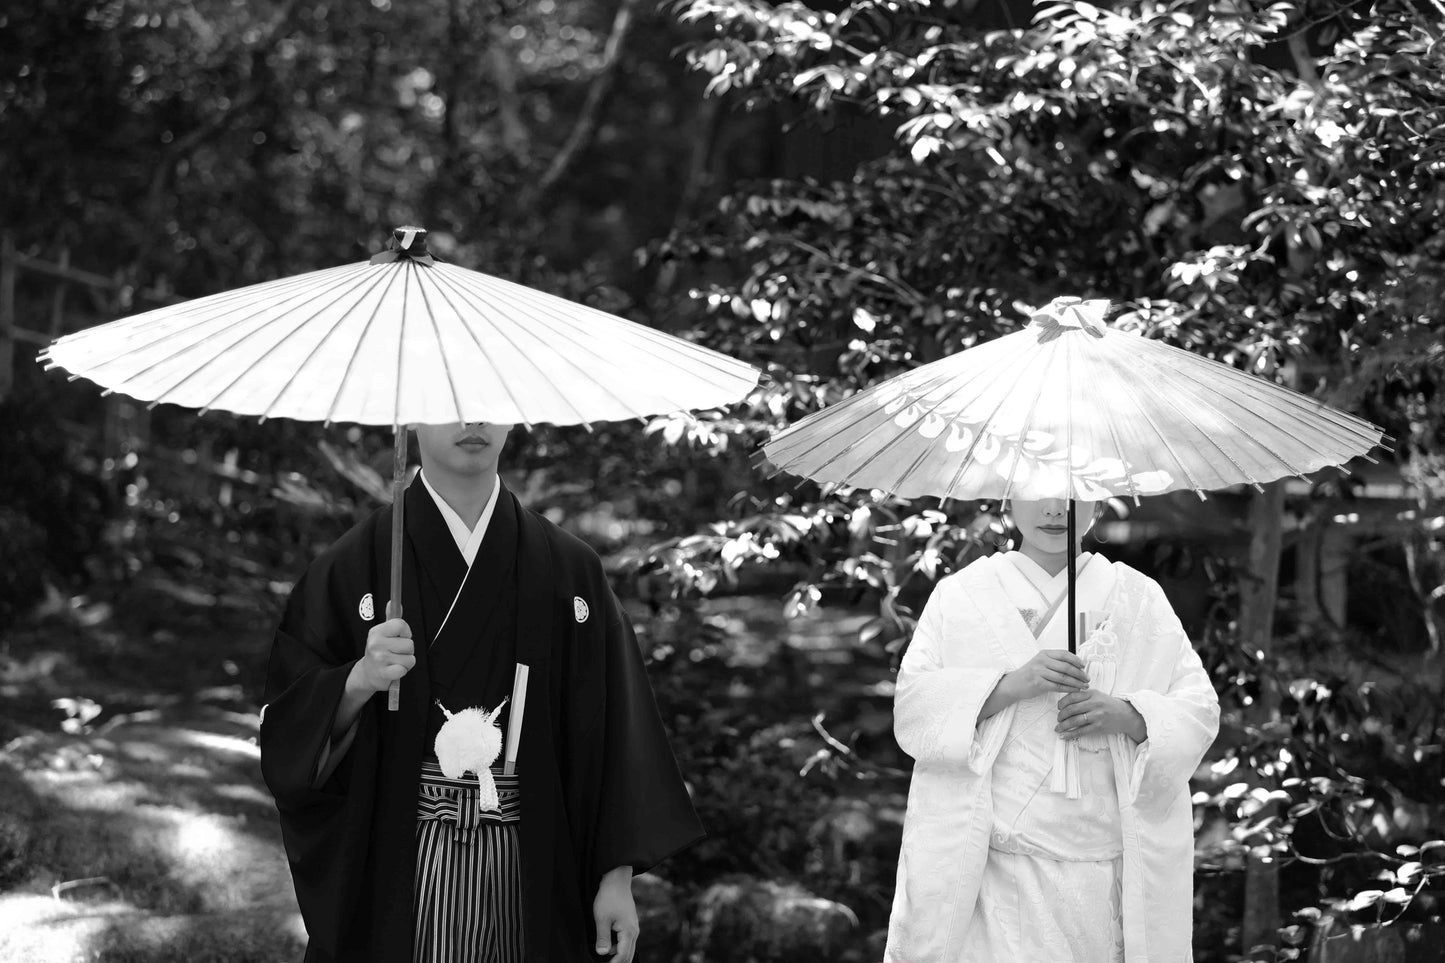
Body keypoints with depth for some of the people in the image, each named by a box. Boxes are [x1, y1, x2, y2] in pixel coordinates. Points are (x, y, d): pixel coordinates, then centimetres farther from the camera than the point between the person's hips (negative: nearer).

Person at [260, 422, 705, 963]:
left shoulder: (570, 570, 5)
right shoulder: (353, 567, 0)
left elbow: (614, 730, 3)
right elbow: (287, 731, -3)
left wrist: (618, 874, -3)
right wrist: (359, 680, -22)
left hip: (531, 872, 2)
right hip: (398, 873, -2)